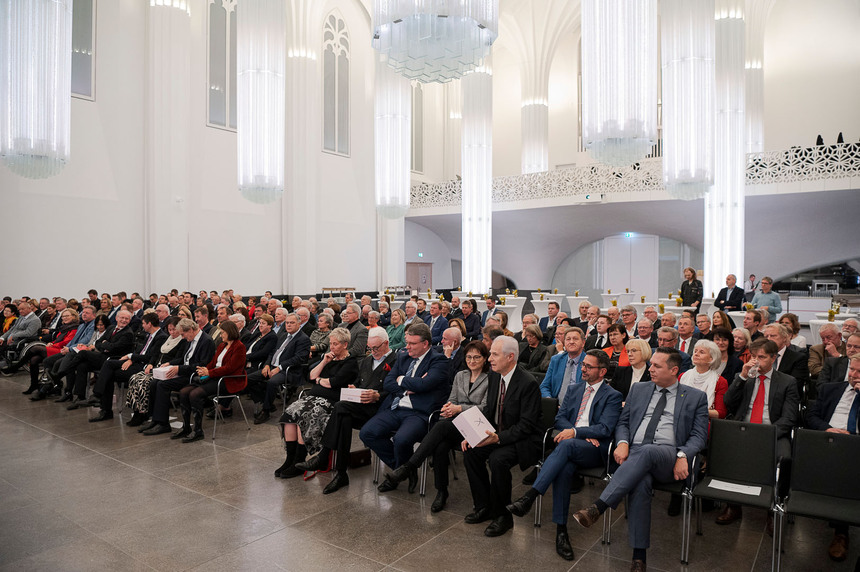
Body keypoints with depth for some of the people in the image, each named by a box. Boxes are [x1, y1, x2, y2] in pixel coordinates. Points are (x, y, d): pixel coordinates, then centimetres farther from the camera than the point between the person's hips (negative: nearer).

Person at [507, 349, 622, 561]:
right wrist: (583, 435, -5)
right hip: (569, 446, 4)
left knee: (566, 444, -37)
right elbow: (560, 418, 13)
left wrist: (576, 432, -20)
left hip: (595, 450, -4)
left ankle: (530, 496, -41)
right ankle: (561, 530, -27)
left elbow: (605, 429, -6)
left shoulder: (612, 396, 7)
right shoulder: (574, 390, 23)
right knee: (564, 468, -32)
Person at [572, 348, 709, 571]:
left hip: (668, 456, -2)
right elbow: (623, 422, 20)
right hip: (635, 451, 2)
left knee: (647, 451, -39)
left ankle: (599, 506, -43)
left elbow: (699, 435, 6)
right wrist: (622, 442, -3)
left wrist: (683, 455, -14)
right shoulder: (638, 390, 22)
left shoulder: (696, 397, 14)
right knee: (639, 484, -33)